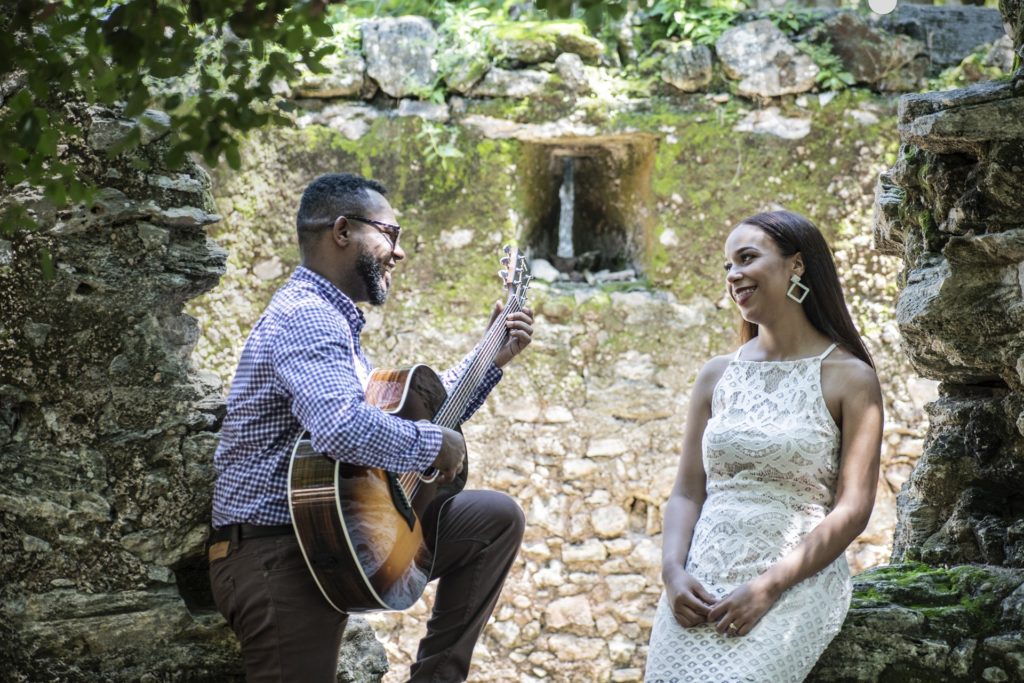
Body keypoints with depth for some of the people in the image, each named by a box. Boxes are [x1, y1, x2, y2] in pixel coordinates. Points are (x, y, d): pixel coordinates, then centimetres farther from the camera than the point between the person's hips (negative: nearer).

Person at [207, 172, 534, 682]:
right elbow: (341, 426, -35)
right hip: (278, 557, -10)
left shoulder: (333, 319, 17)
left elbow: (412, 415, 25)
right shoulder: (306, 316, -17)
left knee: (497, 518, 6)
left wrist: (493, 358, 22)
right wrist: (438, 445, -19)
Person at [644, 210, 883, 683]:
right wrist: (674, 572, -7)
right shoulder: (717, 375, 13)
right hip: (700, 586, 4)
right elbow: (687, 492, 11)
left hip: (794, 587, -4)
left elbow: (852, 510, -6)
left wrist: (767, 588, -15)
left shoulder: (849, 378, 0)